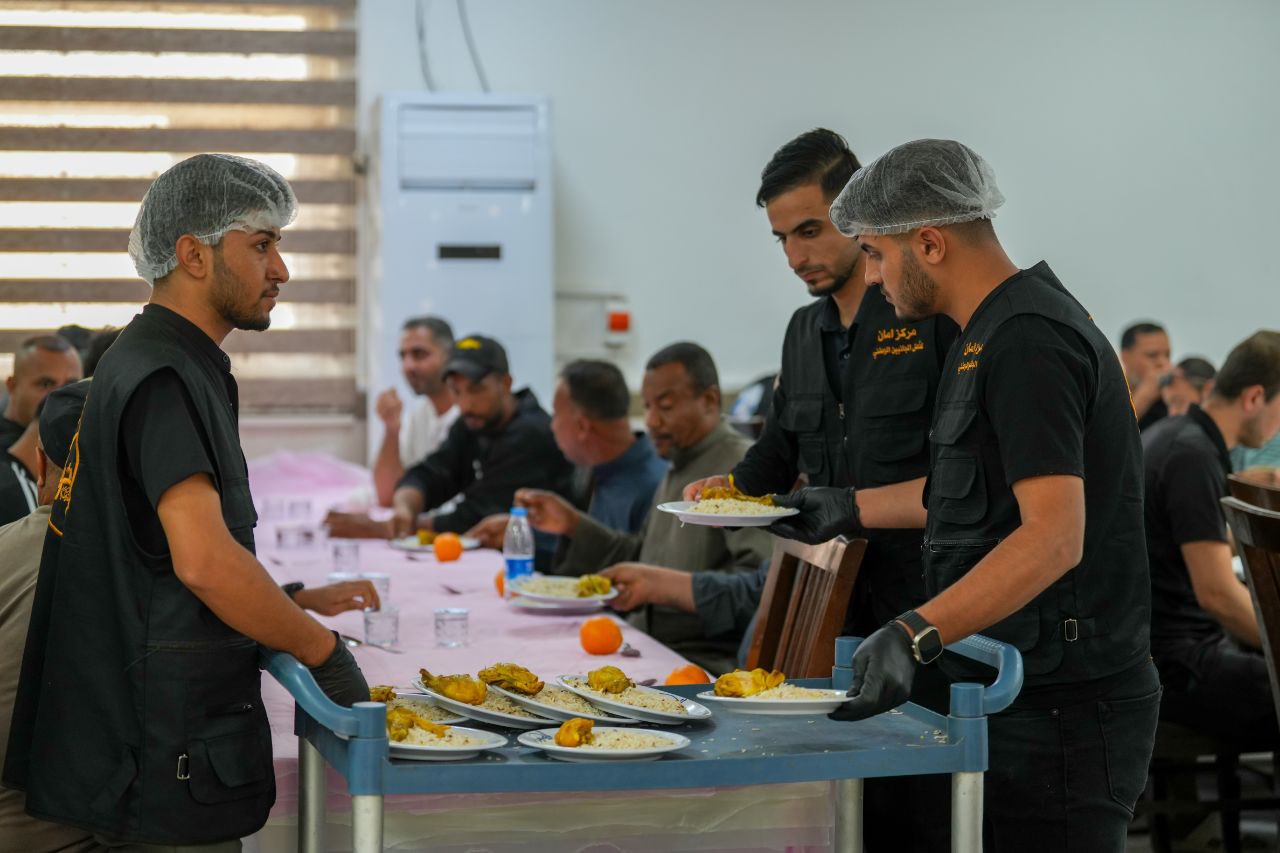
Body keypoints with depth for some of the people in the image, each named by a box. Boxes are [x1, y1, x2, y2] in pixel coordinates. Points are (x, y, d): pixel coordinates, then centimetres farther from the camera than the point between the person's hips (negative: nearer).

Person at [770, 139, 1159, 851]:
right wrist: (848, 510, 29)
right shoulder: (997, 329, 15)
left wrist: (916, 636, -36)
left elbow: (1055, 535, -29)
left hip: (1062, 711, -11)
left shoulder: (1028, 341, -19)